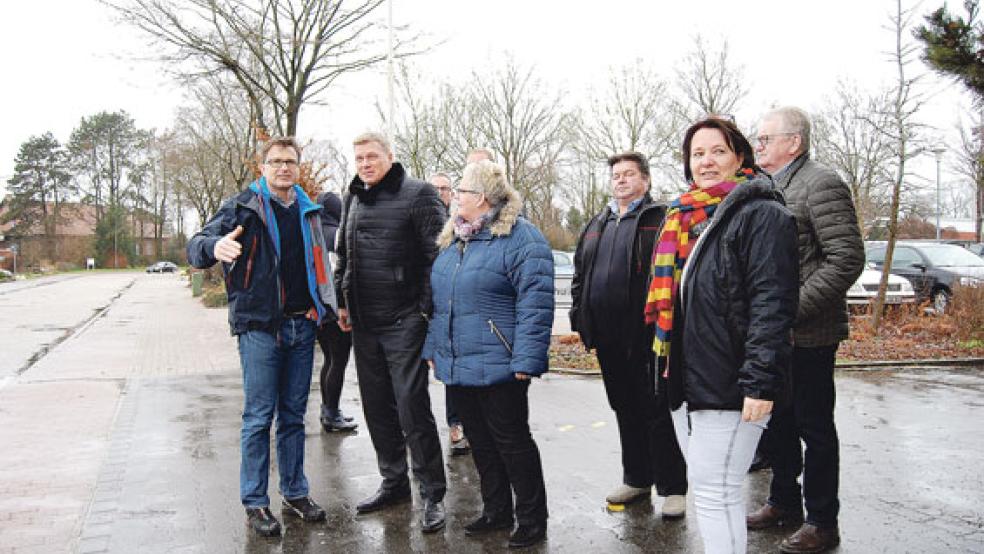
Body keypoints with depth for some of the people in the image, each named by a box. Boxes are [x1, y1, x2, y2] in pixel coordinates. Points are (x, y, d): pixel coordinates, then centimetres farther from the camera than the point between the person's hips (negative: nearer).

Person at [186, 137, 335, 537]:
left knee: (293, 415, 13)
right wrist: (215, 245, -33)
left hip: (301, 325, 5)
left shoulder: (308, 211, 13)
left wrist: (326, 308, 13)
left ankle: (295, 492, 24)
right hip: (259, 326, -5)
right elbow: (196, 247, -10)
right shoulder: (243, 207, -3)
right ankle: (255, 503, 11)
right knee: (259, 416, -1)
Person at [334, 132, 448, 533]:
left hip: (404, 322, -7)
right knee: (377, 408, 13)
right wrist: (343, 303, 18)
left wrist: (426, 310, -16)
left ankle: (433, 494, 6)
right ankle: (394, 482, 28)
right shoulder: (355, 201, 16)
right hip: (363, 325, 7)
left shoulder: (417, 194, -7)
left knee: (412, 409, -6)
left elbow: (437, 254, -12)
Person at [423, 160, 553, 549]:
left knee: (511, 442, 3)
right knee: (480, 441, 16)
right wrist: (433, 347, 18)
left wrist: (526, 360, -21)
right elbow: (441, 302, 21)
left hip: (497, 367, -8)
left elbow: (534, 304, -18)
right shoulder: (454, 239, 14)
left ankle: (532, 520, 18)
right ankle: (496, 512, 31)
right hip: (456, 365, 8)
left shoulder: (520, 237, -12)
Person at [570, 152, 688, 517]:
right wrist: (580, 320, 14)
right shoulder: (596, 226, 18)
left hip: (648, 334, -7)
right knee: (625, 410, 16)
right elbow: (579, 274, 22)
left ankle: (672, 487, 12)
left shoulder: (661, 220, -4)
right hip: (609, 338, 7)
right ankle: (637, 479, 29)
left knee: (657, 412, 1)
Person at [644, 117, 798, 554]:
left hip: (728, 383, -8)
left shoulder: (760, 214, -10)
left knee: (713, 490, -3)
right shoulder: (685, 217, 15)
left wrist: (760, 382, -24)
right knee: (703, 485, 18)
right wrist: (668, 365, 21)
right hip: (686, 378, 9)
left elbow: (772, 303, -19)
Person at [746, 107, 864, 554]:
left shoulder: (821, 184, -13)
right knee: (777, 421, 18)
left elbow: (847, 258, -20)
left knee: (814, 428, 3)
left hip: (807, 335, -8)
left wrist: (793, 310, -21)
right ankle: (784, 501, 34)